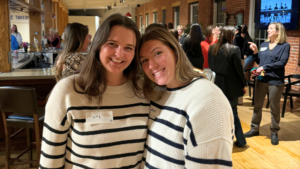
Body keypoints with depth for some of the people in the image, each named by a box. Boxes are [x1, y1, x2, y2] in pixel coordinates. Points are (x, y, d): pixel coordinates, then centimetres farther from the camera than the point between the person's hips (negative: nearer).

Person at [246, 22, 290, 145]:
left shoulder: (285, 46, -5)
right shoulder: (263, 45, 10)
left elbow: (282, 62, -17)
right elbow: (259, 62, 11)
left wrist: (265, 67, -19)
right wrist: (255, 52, -4)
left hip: (276, 81, -5)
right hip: (261, 79, 5)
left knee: (274, 108, 6)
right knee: (257, 105, 12)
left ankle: (274, 133, 20)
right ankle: (254, 129, 26)